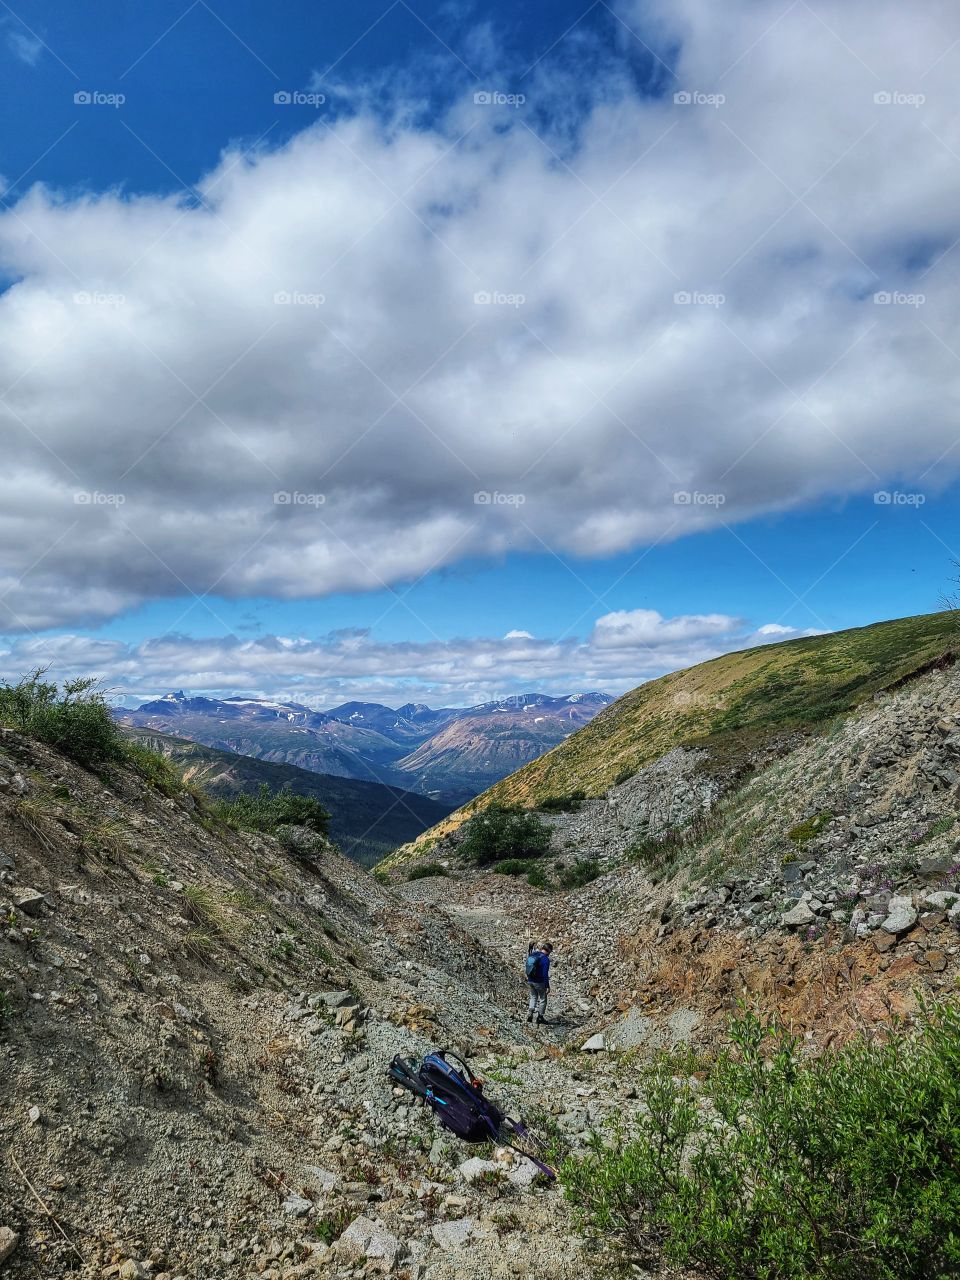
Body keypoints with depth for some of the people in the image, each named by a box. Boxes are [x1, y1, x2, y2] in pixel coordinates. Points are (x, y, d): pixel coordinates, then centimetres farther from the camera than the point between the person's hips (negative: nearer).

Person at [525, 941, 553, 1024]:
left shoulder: (532, 955, 1)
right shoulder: (545, 959, -21)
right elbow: (545, 974, -22)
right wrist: (547, 986, -16)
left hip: (530, 980, 6)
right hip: (539, 982, -6)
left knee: (533, 997, 23)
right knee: (542, 999, 13)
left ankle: (530, 1013, 11)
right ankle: (540, 1017, 20)